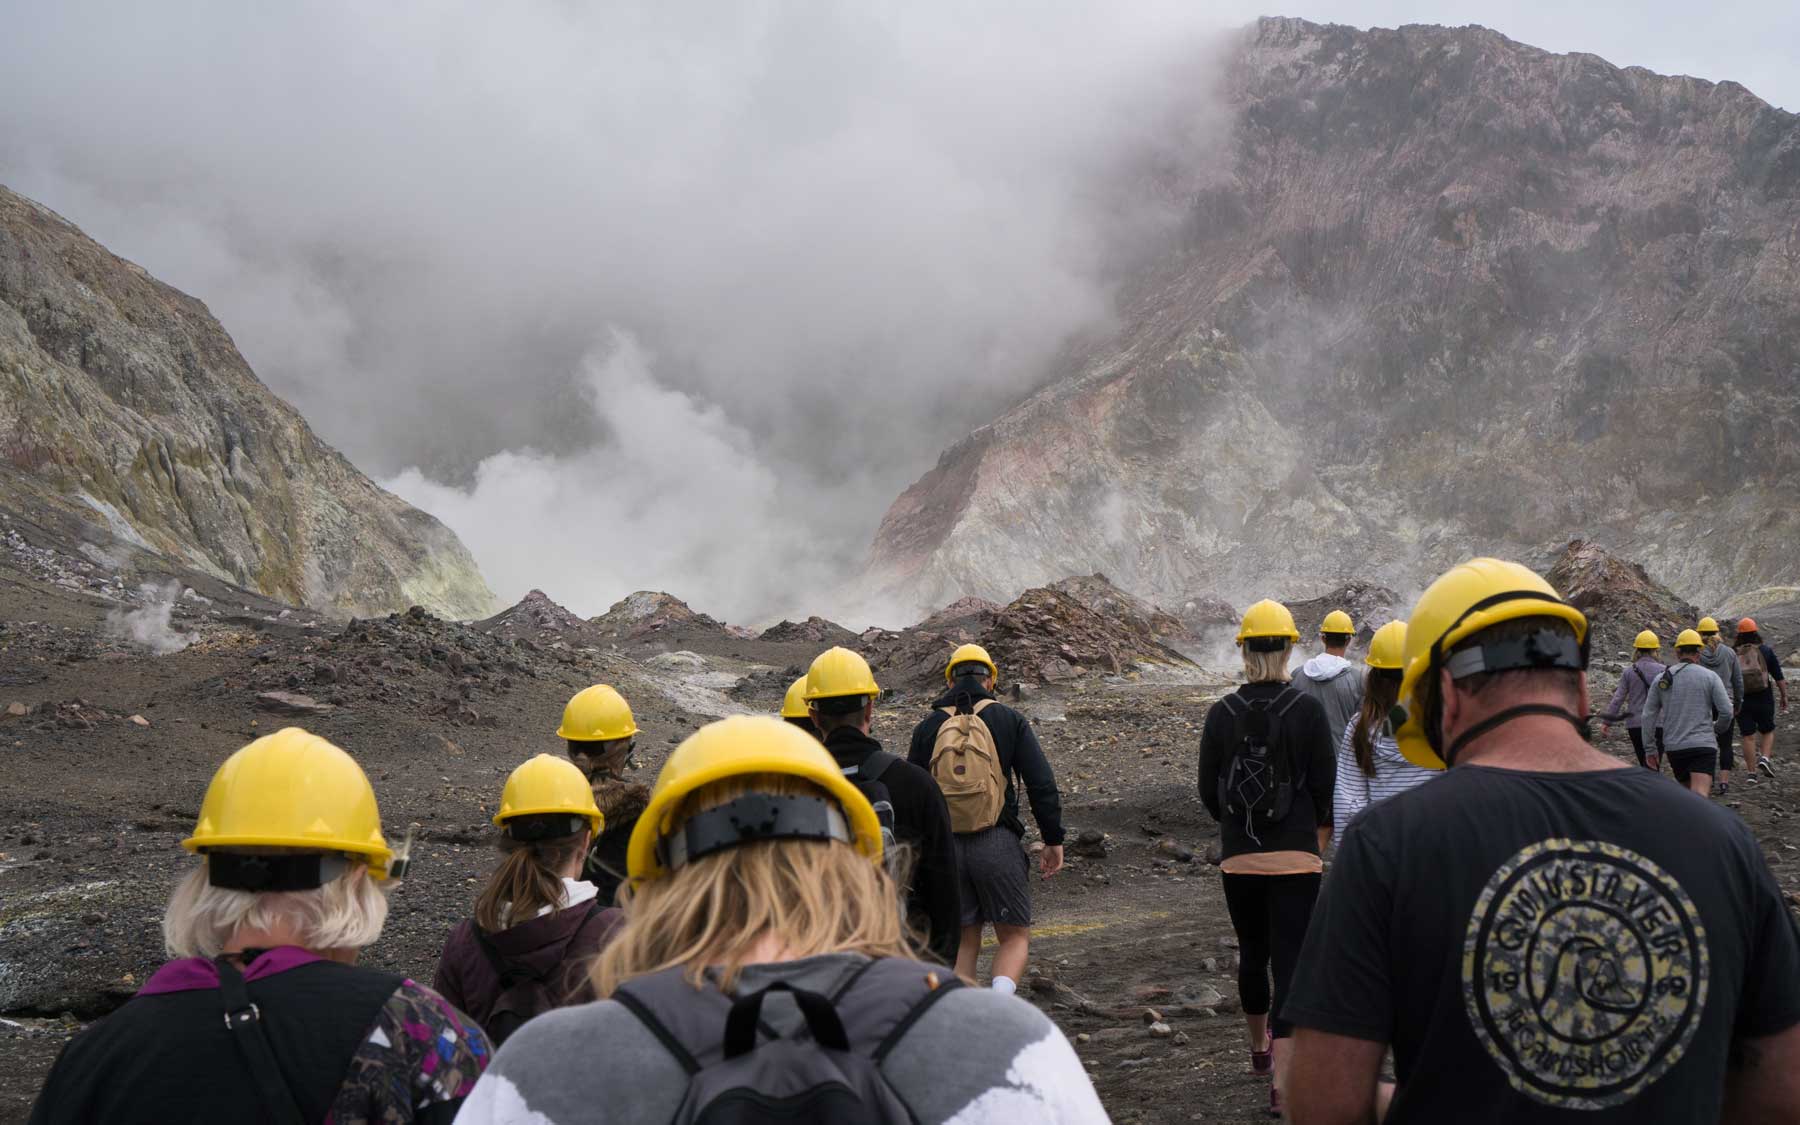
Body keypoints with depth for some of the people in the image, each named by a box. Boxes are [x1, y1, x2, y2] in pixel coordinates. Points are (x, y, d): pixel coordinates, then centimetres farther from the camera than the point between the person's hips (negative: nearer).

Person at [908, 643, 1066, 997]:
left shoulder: (929, 726, 8)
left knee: (963, 941, 14)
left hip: (943, 848, 2)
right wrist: (1053, 841, 5)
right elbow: (1042, 785, -3)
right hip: (998, 845, -2)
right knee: (1015, 938, 7)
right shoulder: (1009, 720, 2)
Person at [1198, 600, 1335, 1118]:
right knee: (1291, 961, -1)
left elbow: (1208, 790, 3)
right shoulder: (1308, 710, -8)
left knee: (1252, 954, 20)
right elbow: (1325, 787, -5)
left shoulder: (1222, 712, -2)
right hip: (1296, 858, -3)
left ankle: (1259, 1049, 39)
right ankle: (1283, 1083, -6)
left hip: (1238, 858, 3)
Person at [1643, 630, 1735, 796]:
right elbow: (1726, 712, -4)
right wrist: (1716, 730, 17)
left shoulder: (1661, 679, 7)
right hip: (1703, 745, -3)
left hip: (1673, 747, 4)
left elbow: (1648, 717, 5)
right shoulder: (1709, 677, 0)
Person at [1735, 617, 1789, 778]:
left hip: (1741, 701, 1)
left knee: (1749, 737, 6)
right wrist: (1784, 696, 8)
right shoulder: (1765, 650, -3)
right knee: (1767, 732, 18)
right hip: (1764, 699, -1)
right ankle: (1765, 758, -5)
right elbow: (1778, 677, -2)